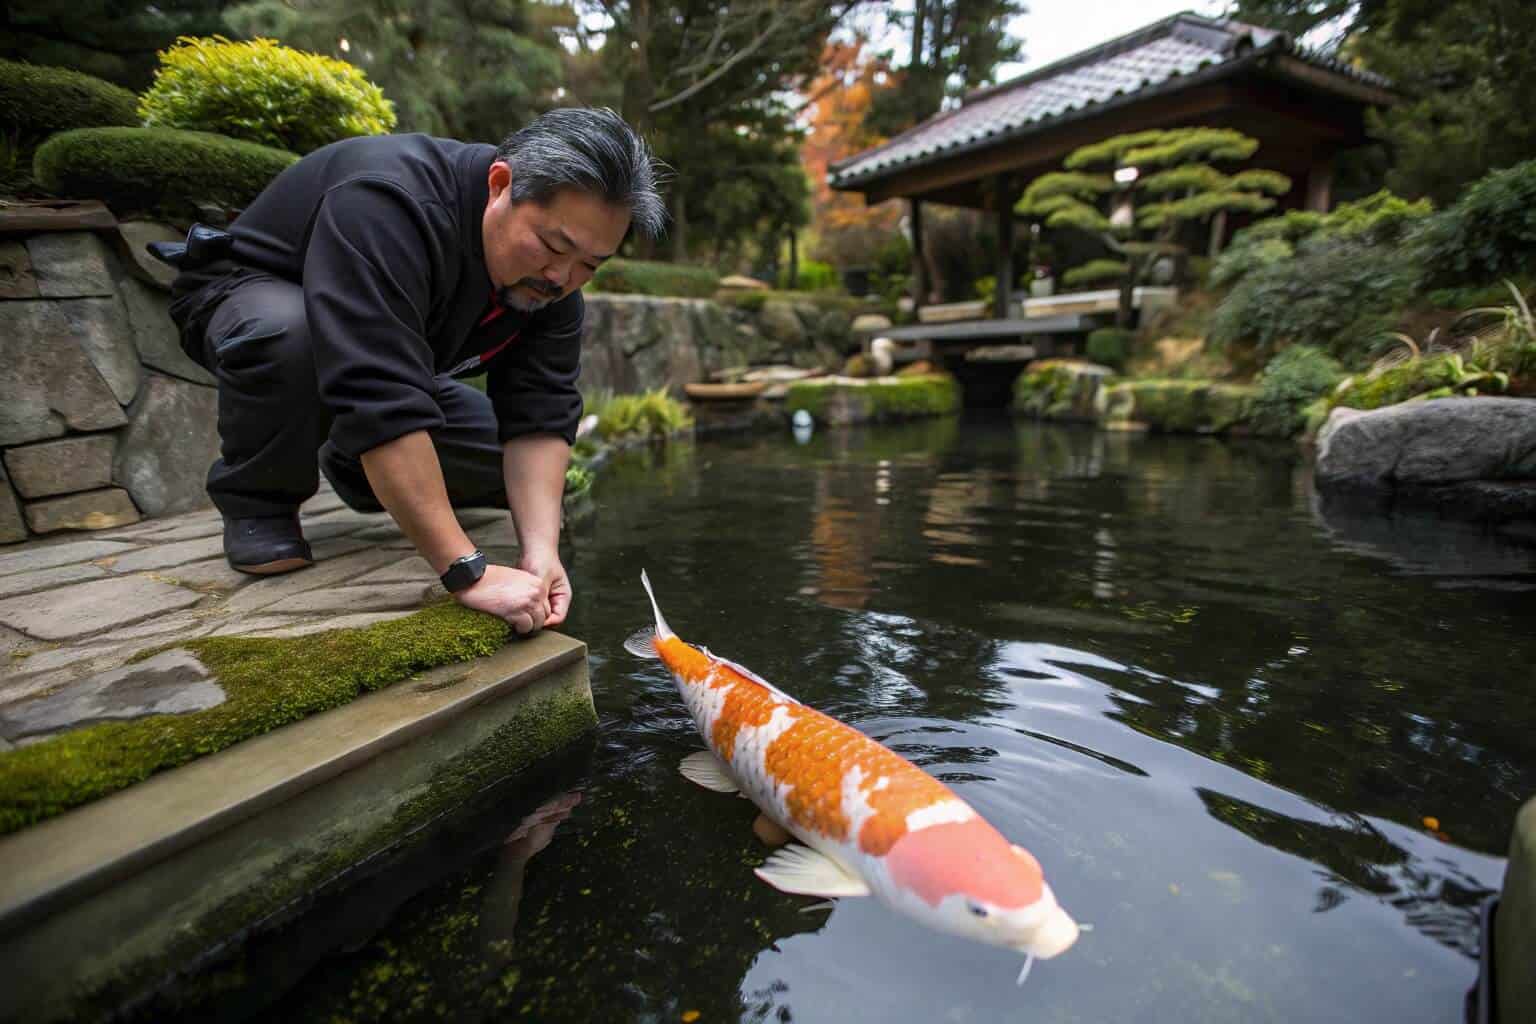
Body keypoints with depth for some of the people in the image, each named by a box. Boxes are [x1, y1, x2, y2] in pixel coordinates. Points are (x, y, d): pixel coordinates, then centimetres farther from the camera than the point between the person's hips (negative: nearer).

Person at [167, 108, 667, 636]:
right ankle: (258, 501, -11)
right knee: (288, 333, -40)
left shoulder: (550, 276, -18)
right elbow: (382, 404, -46)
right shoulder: (390, 203, -39)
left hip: (385, 359, 5)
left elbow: (540, 416, -22)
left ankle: (355, 469, 14)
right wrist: (468, 572, -48)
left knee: (512, 464, -11)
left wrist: (540, 550, -35)